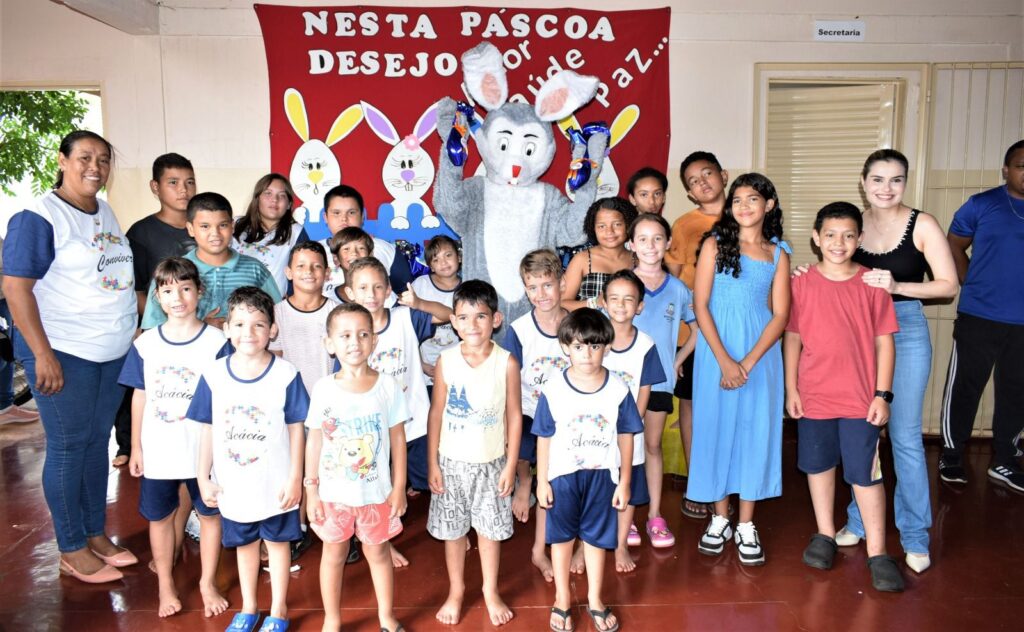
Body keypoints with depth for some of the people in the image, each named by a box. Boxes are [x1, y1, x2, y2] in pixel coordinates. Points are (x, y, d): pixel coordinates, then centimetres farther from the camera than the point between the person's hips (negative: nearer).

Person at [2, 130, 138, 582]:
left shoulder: (105, 212, 11)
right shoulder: (39, 217, -11)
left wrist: (136, 329, 15)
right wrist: (43, 354, -19)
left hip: (114, 354, 7)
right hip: (64, 355, -7)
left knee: (98, 442, 14)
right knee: (68, 447, 3)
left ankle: (96, 534, 27)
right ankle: (72, 551, 16)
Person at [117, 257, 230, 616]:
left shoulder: (216, 341, -8)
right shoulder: (145, 344, -1)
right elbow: (140, 397, 4)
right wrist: (136, 448, 5)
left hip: (204, 450, -2)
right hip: (158, 452, 2)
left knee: (209, 513, 10)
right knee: (160, 516, 15)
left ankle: (208, 582, 29)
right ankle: (165, 586, 34)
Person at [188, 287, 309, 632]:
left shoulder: (286, 374, -13)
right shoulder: (214, 375, -6)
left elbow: (295, 428, -8)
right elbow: (208, 429, 1)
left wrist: (295, 478, -8)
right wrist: (203, 478, 3)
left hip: (275, 483, -2)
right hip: (233, 484, 3)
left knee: (277, 541, 14)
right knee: (244, 543, 20)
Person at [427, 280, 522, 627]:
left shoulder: (506, 363, -11)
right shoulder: (446, 360, -8)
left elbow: (514, 416, -5)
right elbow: (436, 413, -3)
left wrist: (511, 465, -4)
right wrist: (432, 463, -3)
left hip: (491, 463, -1)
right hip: (452, 461, 1)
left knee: (489, 530, 13)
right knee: (453, 530, 14)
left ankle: (490, 591, 35)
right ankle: (456, 590, 36)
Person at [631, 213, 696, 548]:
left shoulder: (678, 289, 2)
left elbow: (697, 330, 13)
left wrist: (677, 360, 5)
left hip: (659, 379, 2)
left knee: (653, 445, 12)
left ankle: (655, 516, 21)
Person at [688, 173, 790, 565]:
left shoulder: (778, 254, 6)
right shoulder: (715, 244, 1)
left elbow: (780, 315, 1)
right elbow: (700, 305, -5)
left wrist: (748, 362, -11)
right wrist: (724, 360, -12)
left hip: (760, 353, 1)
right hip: (716, 352, -1)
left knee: (755, 432, 5)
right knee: (715, 429, 4)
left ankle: (746, 526, 17)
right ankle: (719, 519, 20)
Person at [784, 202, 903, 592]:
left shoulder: (873, 285, -2)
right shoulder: (802, 284, -2)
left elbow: (884, 341, -1)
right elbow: (792, 338, 2)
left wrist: (882, 394, -5)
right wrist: (791, 389, -1)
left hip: (861, 399, -1)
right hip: (814, 397, 2)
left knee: (866, 475, 2)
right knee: (819, 466, 15)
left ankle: (877, 553, 14)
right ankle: (825, 534, 31)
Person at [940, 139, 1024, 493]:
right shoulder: (981, 205, -1)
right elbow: (954, 245, 7)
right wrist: (972, 285, 2)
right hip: (979, 317, -3)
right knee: (964, 387, 3)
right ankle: (951, 454, 17)